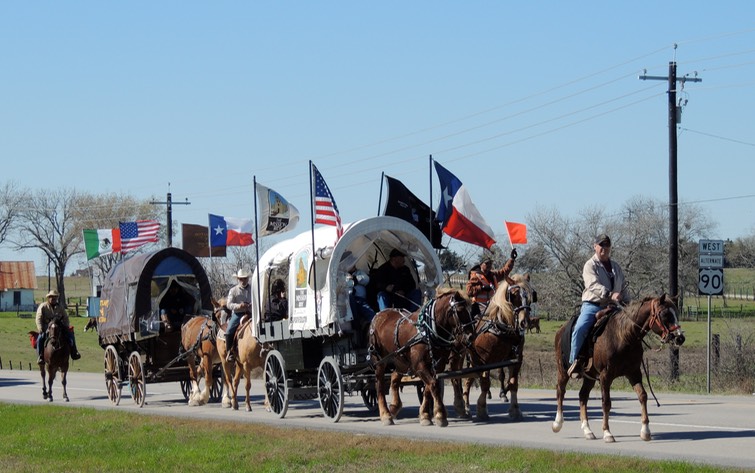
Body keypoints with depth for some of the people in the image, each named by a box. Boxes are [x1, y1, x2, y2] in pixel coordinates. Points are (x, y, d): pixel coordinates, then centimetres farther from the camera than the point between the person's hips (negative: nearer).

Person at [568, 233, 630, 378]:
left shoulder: (616, 267, 20)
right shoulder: (590, 265, -2)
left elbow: (623, 289, 25)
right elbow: (593, 285, -20)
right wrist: (610, 295, -34)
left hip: (612, 307, 6)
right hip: (592, 305, -6)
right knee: (580, 329, -28)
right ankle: (575, 361, -19)